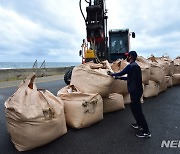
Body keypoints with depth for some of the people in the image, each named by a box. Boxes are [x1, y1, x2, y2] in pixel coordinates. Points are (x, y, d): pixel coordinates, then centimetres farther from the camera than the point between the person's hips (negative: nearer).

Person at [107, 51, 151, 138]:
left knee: (137, 110, -3)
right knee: (134, 107, 21)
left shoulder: (131, 66, -18)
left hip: (135, 91, -10)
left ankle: (146, 132, 7)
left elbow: (121, 73, -10)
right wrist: (119, 77, 24)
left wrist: (112, 74, 7)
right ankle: (139, 124, 35)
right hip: (136, 90, 10)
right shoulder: (135, 65, 13)